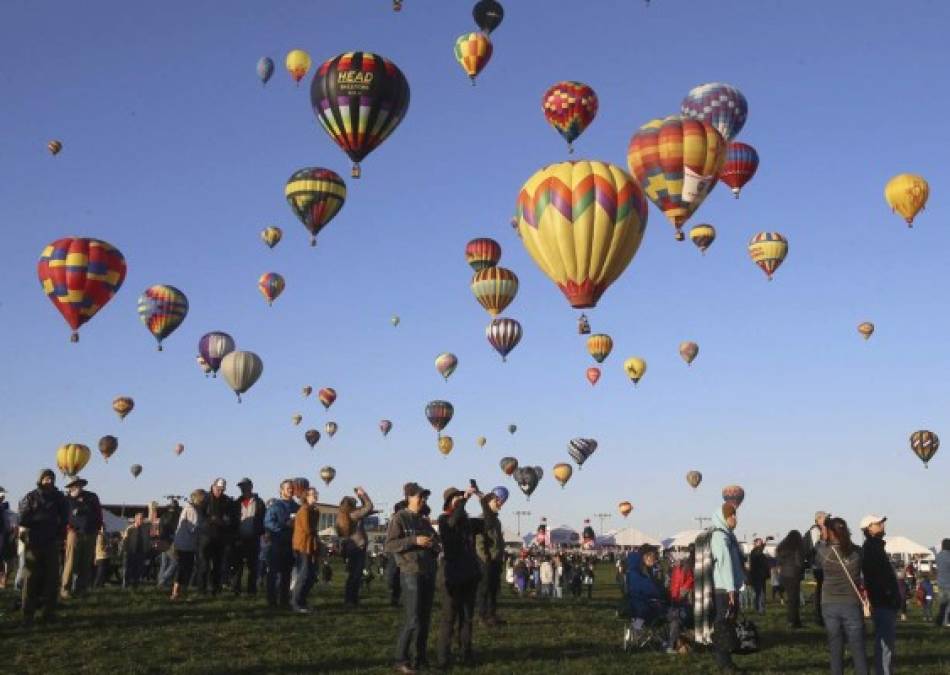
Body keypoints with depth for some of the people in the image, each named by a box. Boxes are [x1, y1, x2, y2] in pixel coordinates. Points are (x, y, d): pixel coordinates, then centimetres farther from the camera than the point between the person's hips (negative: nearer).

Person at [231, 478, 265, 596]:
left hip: (253, 540, -2)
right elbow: (232, 520, 7)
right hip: (238, 539, 2)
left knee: (252, 566, 5)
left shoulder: (259, 503, 1)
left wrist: (260, 533, -10)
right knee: (236, 566, 2)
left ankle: (252, 590, 10)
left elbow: (263, 520, 0)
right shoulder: (237, 503, 8)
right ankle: (235, 589, 8)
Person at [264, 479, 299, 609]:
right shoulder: (275, 506, -2)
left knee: (287, 573, 10)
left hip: (291, 544, 5)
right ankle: (272, 600, 3)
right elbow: (268, 523, -13)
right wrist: (286, 525, -17)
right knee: (274, 573, -1)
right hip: (277, 543, -5)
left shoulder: (297, 507, 12)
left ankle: (284, 600, 16)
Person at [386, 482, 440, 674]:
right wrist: (414, 540, -20)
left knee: (425, 619, 8)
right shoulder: (399, 519, -4)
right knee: (413, 620, -10)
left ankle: (421, 657, 17)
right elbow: (389, 545, -14)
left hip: (428, 574, 7)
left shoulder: (425, 521, 16)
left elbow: (437, 545, 24)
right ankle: (401, 660, 1)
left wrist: (433, 545, 0)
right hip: (411, 574, -7)